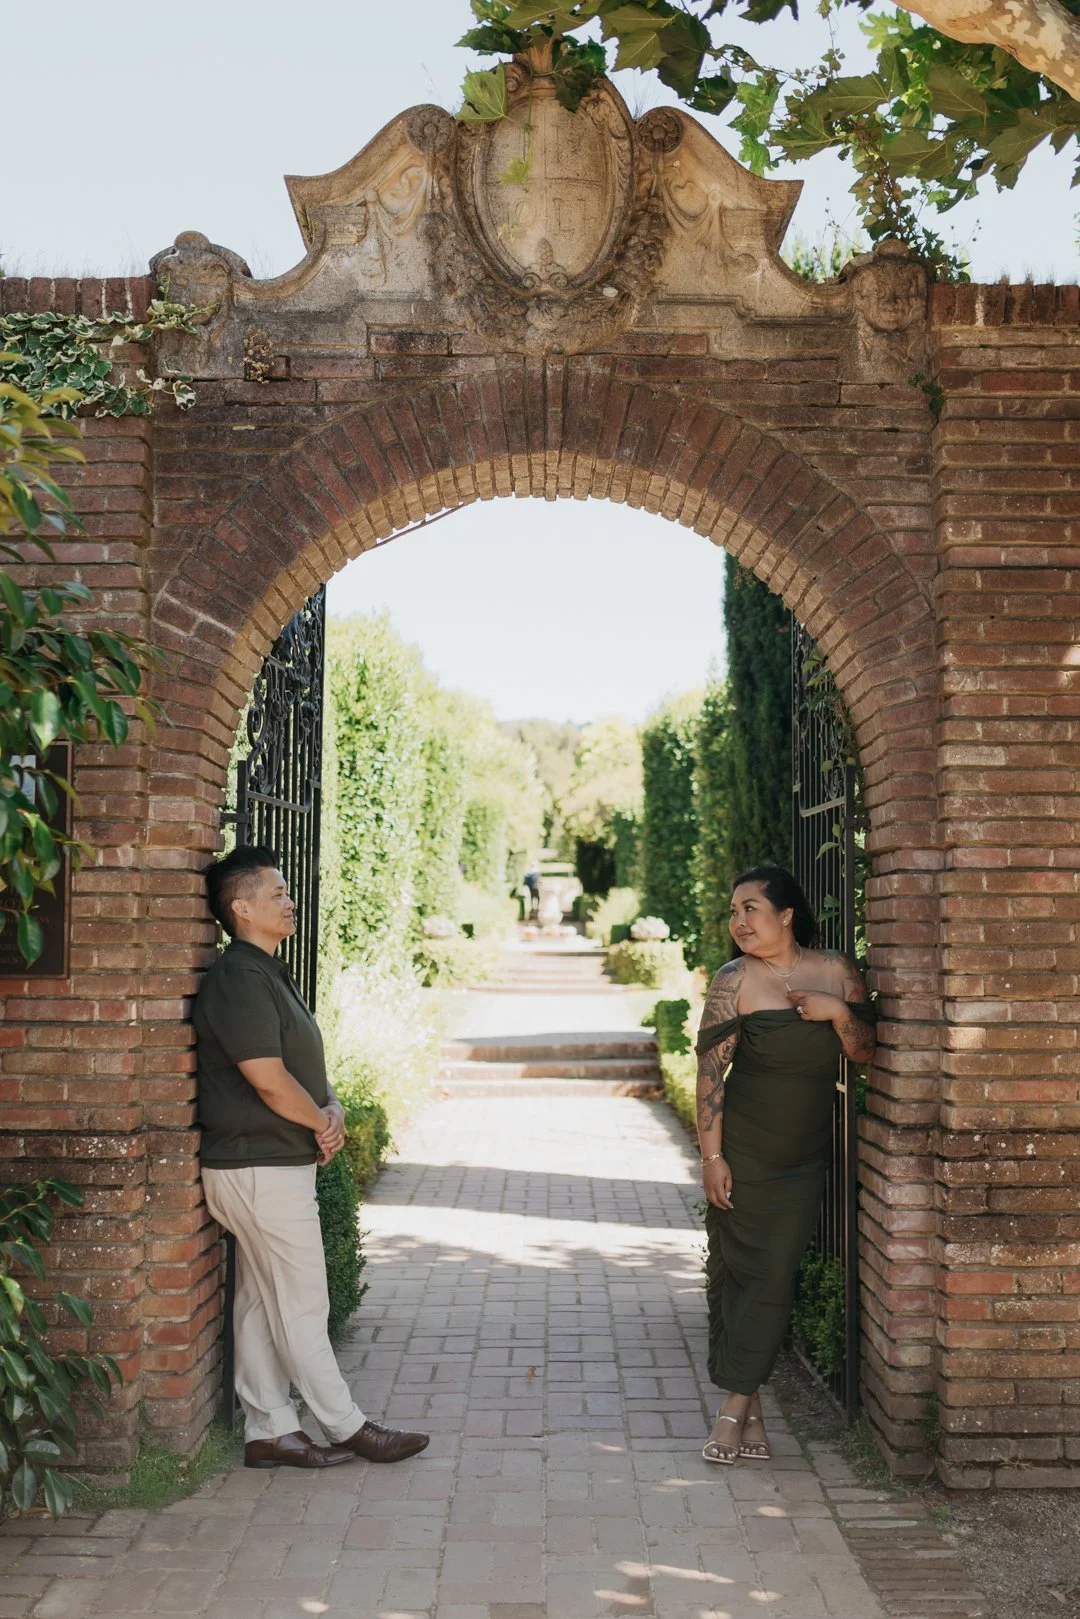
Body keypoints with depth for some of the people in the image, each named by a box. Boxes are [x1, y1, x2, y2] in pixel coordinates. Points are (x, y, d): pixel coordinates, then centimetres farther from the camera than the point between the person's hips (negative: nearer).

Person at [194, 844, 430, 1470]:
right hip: (262, 1169, -10)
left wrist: (333, 1108, -3)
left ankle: (270, 1431, 22)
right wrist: (323, 1123, -7)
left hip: (275, 1165, 10)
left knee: (262, 1303, 14)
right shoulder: (239, 980, -18)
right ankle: (348, 1428, 12)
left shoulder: (269, 974, 15)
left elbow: (306, 1066, 16)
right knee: (301, 1307, 1)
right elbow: (269, 1080, -23)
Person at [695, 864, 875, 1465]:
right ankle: (749, 1409, 13)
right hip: (744, 1150, -2)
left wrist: (838, 1012, -15)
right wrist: (713, 1156, -13)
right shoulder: (736, 980, -8)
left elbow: (867, 1052, 5)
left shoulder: (835, 971, 1)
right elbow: (711, 1070, -9)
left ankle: (737, 1405, 12)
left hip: (806, 1156, 2)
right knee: (738, 1269, 2)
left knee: (776, 1275, 3)